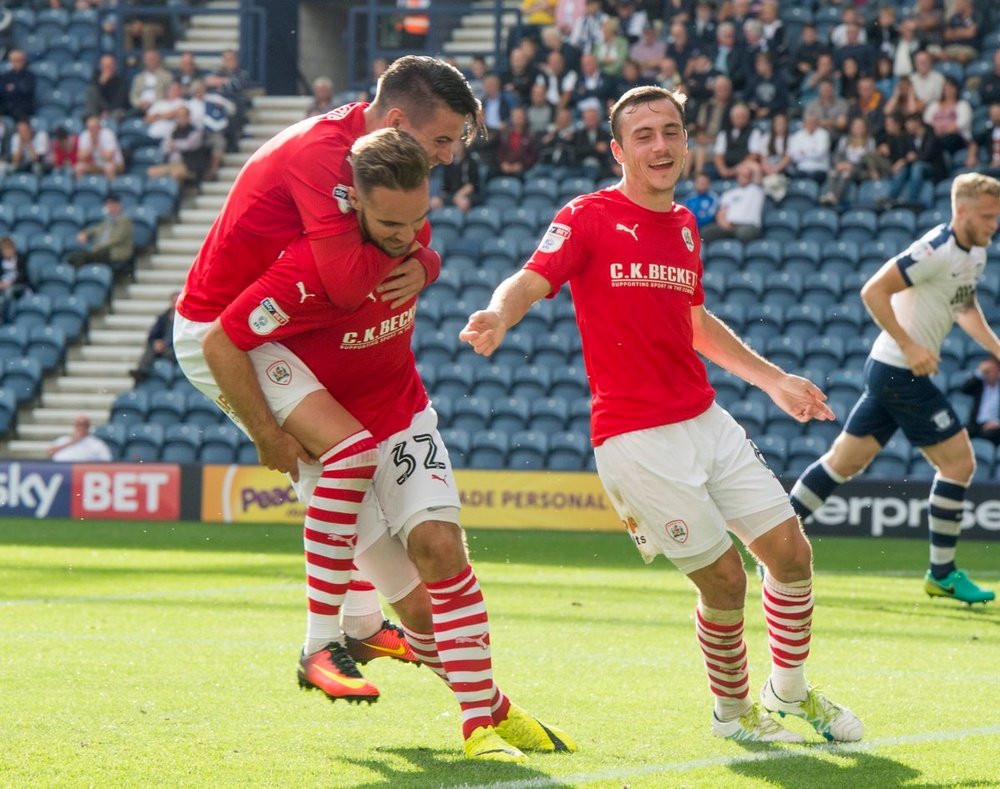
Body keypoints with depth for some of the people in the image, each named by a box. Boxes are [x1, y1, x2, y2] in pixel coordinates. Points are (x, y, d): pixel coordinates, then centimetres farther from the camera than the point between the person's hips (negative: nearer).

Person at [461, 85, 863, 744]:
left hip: (706, 422, 7)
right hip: (635, 437, -7)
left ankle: (789, 690, 28)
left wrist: (775, 380, 29)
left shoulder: (685, 226, 13)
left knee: (793, 553, 4)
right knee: (724, 581, -5)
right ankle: (733, 710, 20)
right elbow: (530, 281, -21)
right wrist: (499, 317, -44)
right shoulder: (590, 218, -7)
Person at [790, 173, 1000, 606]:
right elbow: (873, 292, -23)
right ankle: (942, 573, 4)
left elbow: (964, 305, 27)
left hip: (889, 371, 9)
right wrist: (910, 347, -24)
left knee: (845, 460, 11)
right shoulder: (937, 250, -20)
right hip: (901, 371, -9)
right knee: (959, 463, -5)